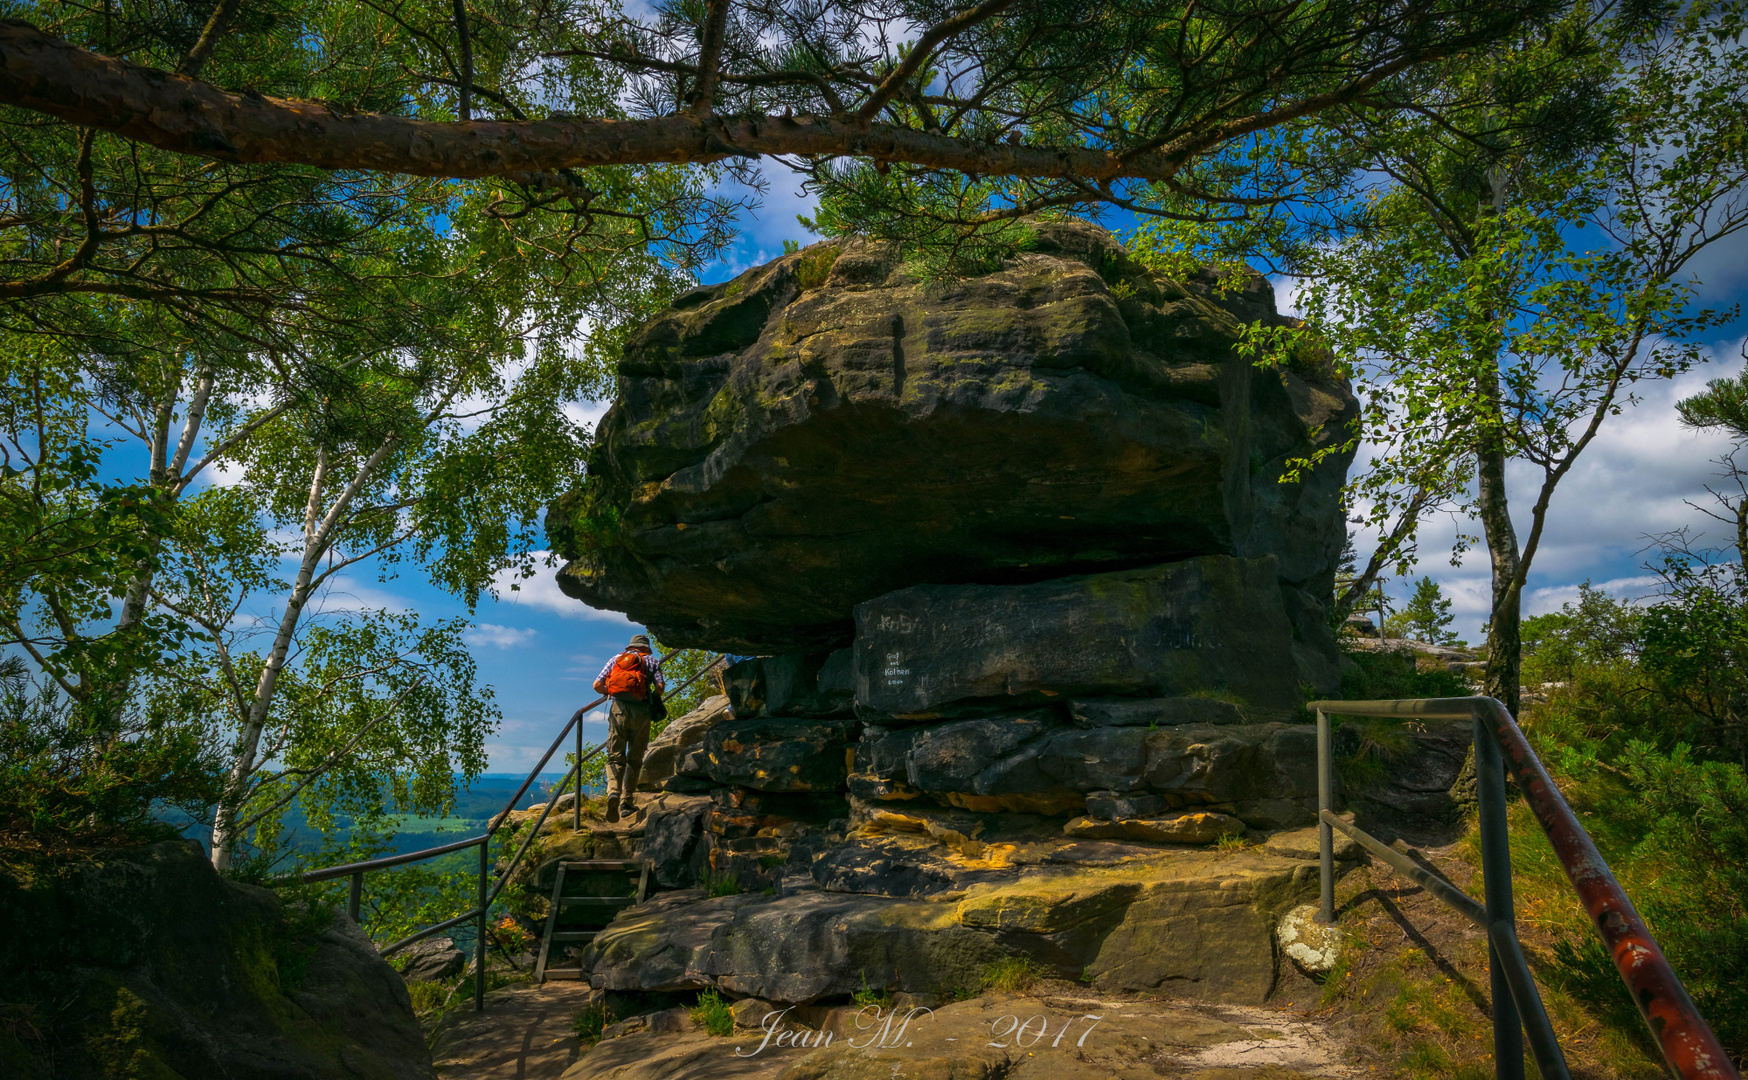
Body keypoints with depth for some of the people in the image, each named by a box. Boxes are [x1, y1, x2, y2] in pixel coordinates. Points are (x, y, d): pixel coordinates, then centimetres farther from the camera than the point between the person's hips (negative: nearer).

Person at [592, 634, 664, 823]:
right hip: (640, 710, -1)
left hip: (618, 709, 1)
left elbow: (597, 685, 10)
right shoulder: (650, 660, 15)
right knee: (634, 759, 11)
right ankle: (627, 802, 9)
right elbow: (660, 686, -1)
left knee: (615, 757, -1)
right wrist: (652, 698, 19)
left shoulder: (616, 659, 19)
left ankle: (613, 792, -26)